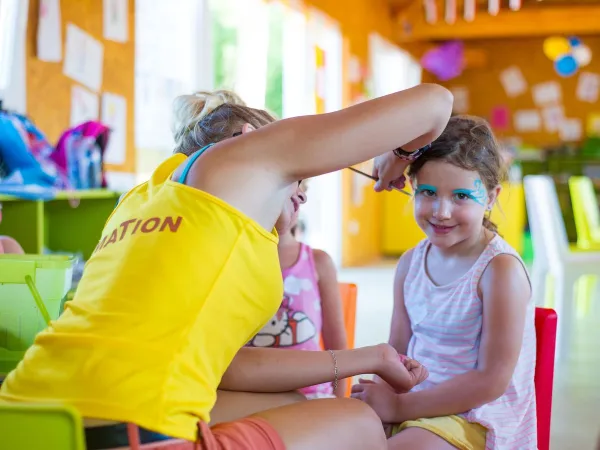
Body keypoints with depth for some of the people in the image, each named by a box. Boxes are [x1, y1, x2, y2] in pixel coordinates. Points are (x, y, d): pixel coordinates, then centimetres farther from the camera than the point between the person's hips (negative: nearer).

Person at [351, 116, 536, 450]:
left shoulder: (500, 269, -18)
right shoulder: (411, 263, 3)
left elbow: (492, 380, -18)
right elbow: (398, 352, 11)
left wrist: (401, 405, -16)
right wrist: (379, 398, -10)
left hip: (474, 418, -6)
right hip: (412, 406, 7)